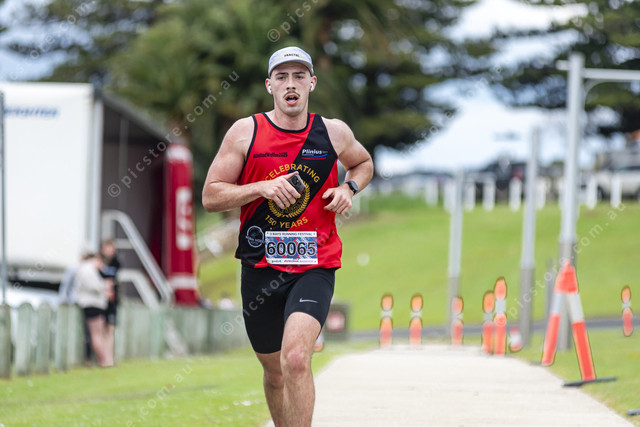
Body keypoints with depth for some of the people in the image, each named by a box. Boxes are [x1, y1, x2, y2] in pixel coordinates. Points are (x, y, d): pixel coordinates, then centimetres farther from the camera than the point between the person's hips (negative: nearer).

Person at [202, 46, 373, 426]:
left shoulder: (334, 133, 4)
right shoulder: (246, 132, 0)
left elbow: (363, 163, 26)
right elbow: (211, 196, -1)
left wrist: (348, 188, 3)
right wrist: (262, 187, -16)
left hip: (315, 267, -1)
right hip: (261, 266, 1)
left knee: (296, 358, -24)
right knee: (275, 371, 12)